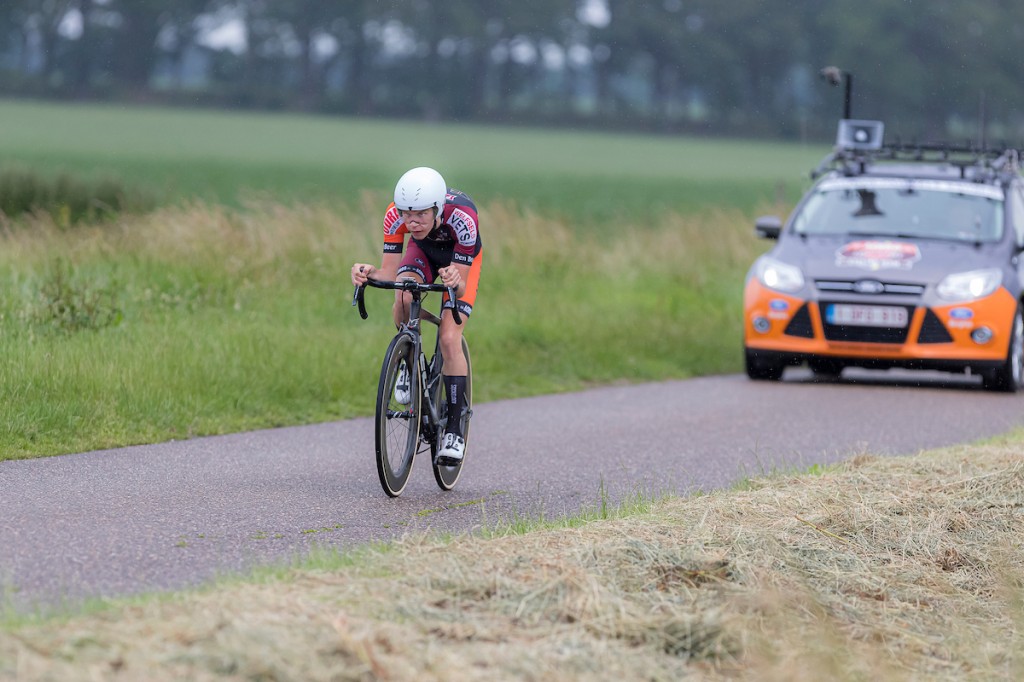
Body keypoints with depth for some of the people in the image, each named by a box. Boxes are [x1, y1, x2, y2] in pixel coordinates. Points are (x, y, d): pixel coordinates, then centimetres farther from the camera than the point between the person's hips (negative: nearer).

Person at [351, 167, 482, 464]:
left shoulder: (462, 216, -41)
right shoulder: (395, 214, -33)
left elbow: (461, 284, -36)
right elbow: (389, 273, -29)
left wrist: (454, 280, -58)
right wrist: (368, 272, -50)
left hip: (462, 259, -2)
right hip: (424, 251, 2)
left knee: (449, 339, -17)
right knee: (403, 299, -31)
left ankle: (455, 428, -7)